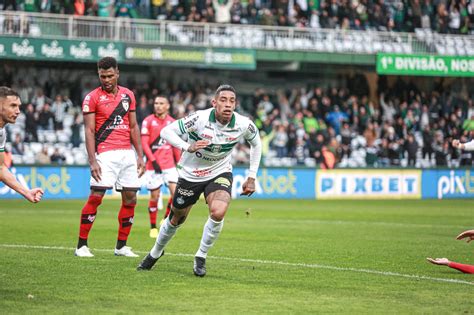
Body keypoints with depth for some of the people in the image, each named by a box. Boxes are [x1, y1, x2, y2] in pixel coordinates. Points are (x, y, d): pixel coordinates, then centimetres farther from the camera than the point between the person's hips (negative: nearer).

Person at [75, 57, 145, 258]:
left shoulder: (128, 95, 13)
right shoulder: (92, 98, -2)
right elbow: (89, 131, -6)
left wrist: (140, 156, 10)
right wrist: (92, 161, -15)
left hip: (127, 153, 5)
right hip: (106, 154, -5)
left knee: (130, 199, 4)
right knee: (96, 196, -12)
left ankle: (121, 246, 14)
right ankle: (81, 245, -6)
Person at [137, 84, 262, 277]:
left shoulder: (243, 124, -17)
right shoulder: (200, 118, -26)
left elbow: (256, 143, 5)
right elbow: (166, 131, -23)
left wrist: (252, 177, 3)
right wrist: (188, 147, -39)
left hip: (219, 173, 1)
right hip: (191, 174, -1)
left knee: (218, 212, -27)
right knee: (177, 218, 14)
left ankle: (201, 258, -4)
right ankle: (156, 253, 44)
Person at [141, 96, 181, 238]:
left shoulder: (172, 122, 9)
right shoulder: (148, 121, 0)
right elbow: (144, 143, -5)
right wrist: (153, 160, -13)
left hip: (169, 164, 2)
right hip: (153, 164, -2)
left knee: (176, 192, -10)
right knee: (154, 196, 0)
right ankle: (153, 227, 14)